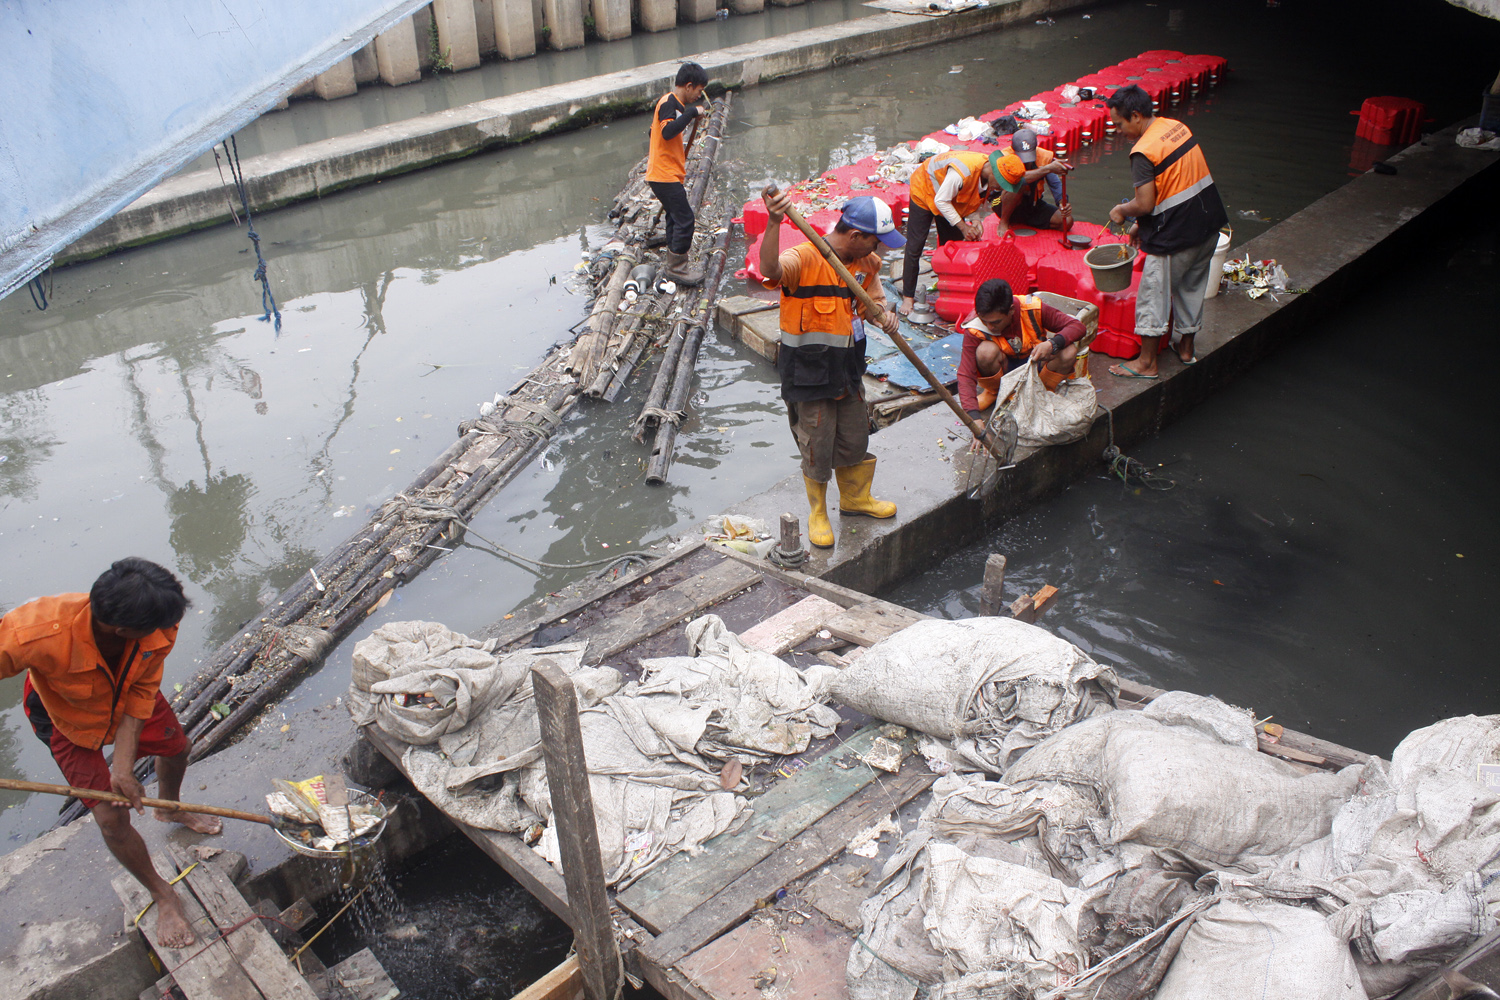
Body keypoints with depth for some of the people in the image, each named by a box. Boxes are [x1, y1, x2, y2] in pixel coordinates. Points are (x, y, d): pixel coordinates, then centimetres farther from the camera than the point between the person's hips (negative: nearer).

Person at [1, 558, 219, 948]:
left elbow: (141, 695, -24)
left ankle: (170, 809, 62)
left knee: (177, 747, 25)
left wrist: (123, 764, -28)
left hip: (127, 697, 3)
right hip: (68, 717, -3)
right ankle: (162, 894, 24)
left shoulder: (159, 632, -36)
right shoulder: (38, 634, -48)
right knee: (112, 818, -3)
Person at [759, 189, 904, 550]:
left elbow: (872, 301, 15)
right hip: (808, 373, -7)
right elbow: (770, 270, -43)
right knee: (817, 447, 6)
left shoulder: (866, 263, 2)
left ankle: (855, 497, 45)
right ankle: (817, 514, 28)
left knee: (855, 438, 20)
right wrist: (775, 222, -59)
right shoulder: (804, 259, -22)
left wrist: (885, 316, -10)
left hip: (848, 370, 7)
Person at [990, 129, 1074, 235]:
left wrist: (1062, 202, -31)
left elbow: (1056, 185, -10)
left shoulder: (1044, 157, -10)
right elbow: (1018, 178, -44)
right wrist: (1048, 169, -48)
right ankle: (1004, 222, -14)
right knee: (1018, 185, -36)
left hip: (1033, 206, 5)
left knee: (1067, 221, -14)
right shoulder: (1005, 157, -24)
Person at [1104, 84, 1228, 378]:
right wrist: (1143, 225, 16)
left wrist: (1121, 211, 0)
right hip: (1209, 222, 9)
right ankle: (1187, 348, 36)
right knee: (1192, 287, 21)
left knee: (1154, 292, 4)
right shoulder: (1177, 127, 7)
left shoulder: (1143, 152, -20)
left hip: (1175, 234, -9)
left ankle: (1147, 362, 12)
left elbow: (1145, 204, -22)